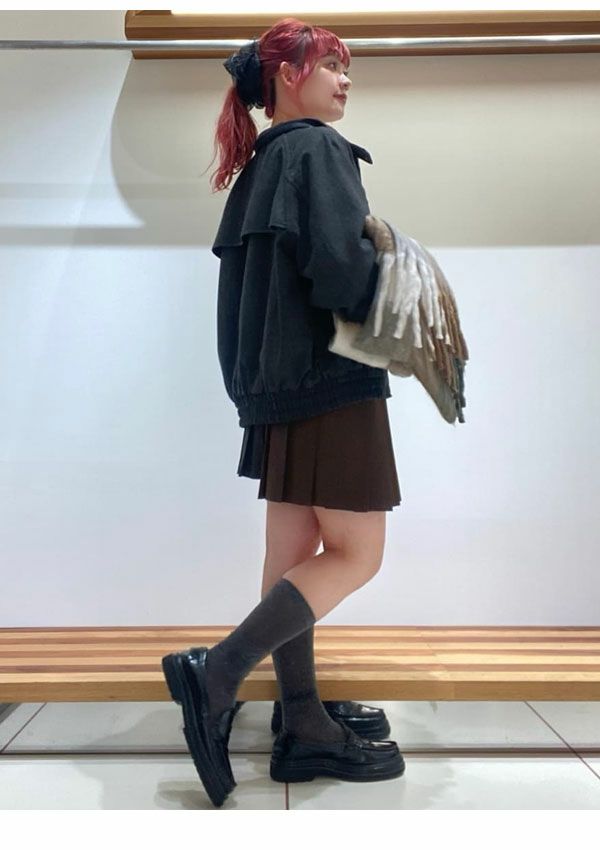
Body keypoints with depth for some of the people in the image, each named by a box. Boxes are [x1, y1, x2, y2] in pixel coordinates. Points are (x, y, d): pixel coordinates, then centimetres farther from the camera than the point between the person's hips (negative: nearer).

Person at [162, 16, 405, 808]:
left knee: (293, 551, 6)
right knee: (356, 554, -2)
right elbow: (340, 262, -20)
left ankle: (304, 725, 13)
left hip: (277, 383, 9)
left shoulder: (258, 164, 19)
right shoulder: (316, 149, -6)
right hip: (331, 377, -9)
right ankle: (217, 671, -9)